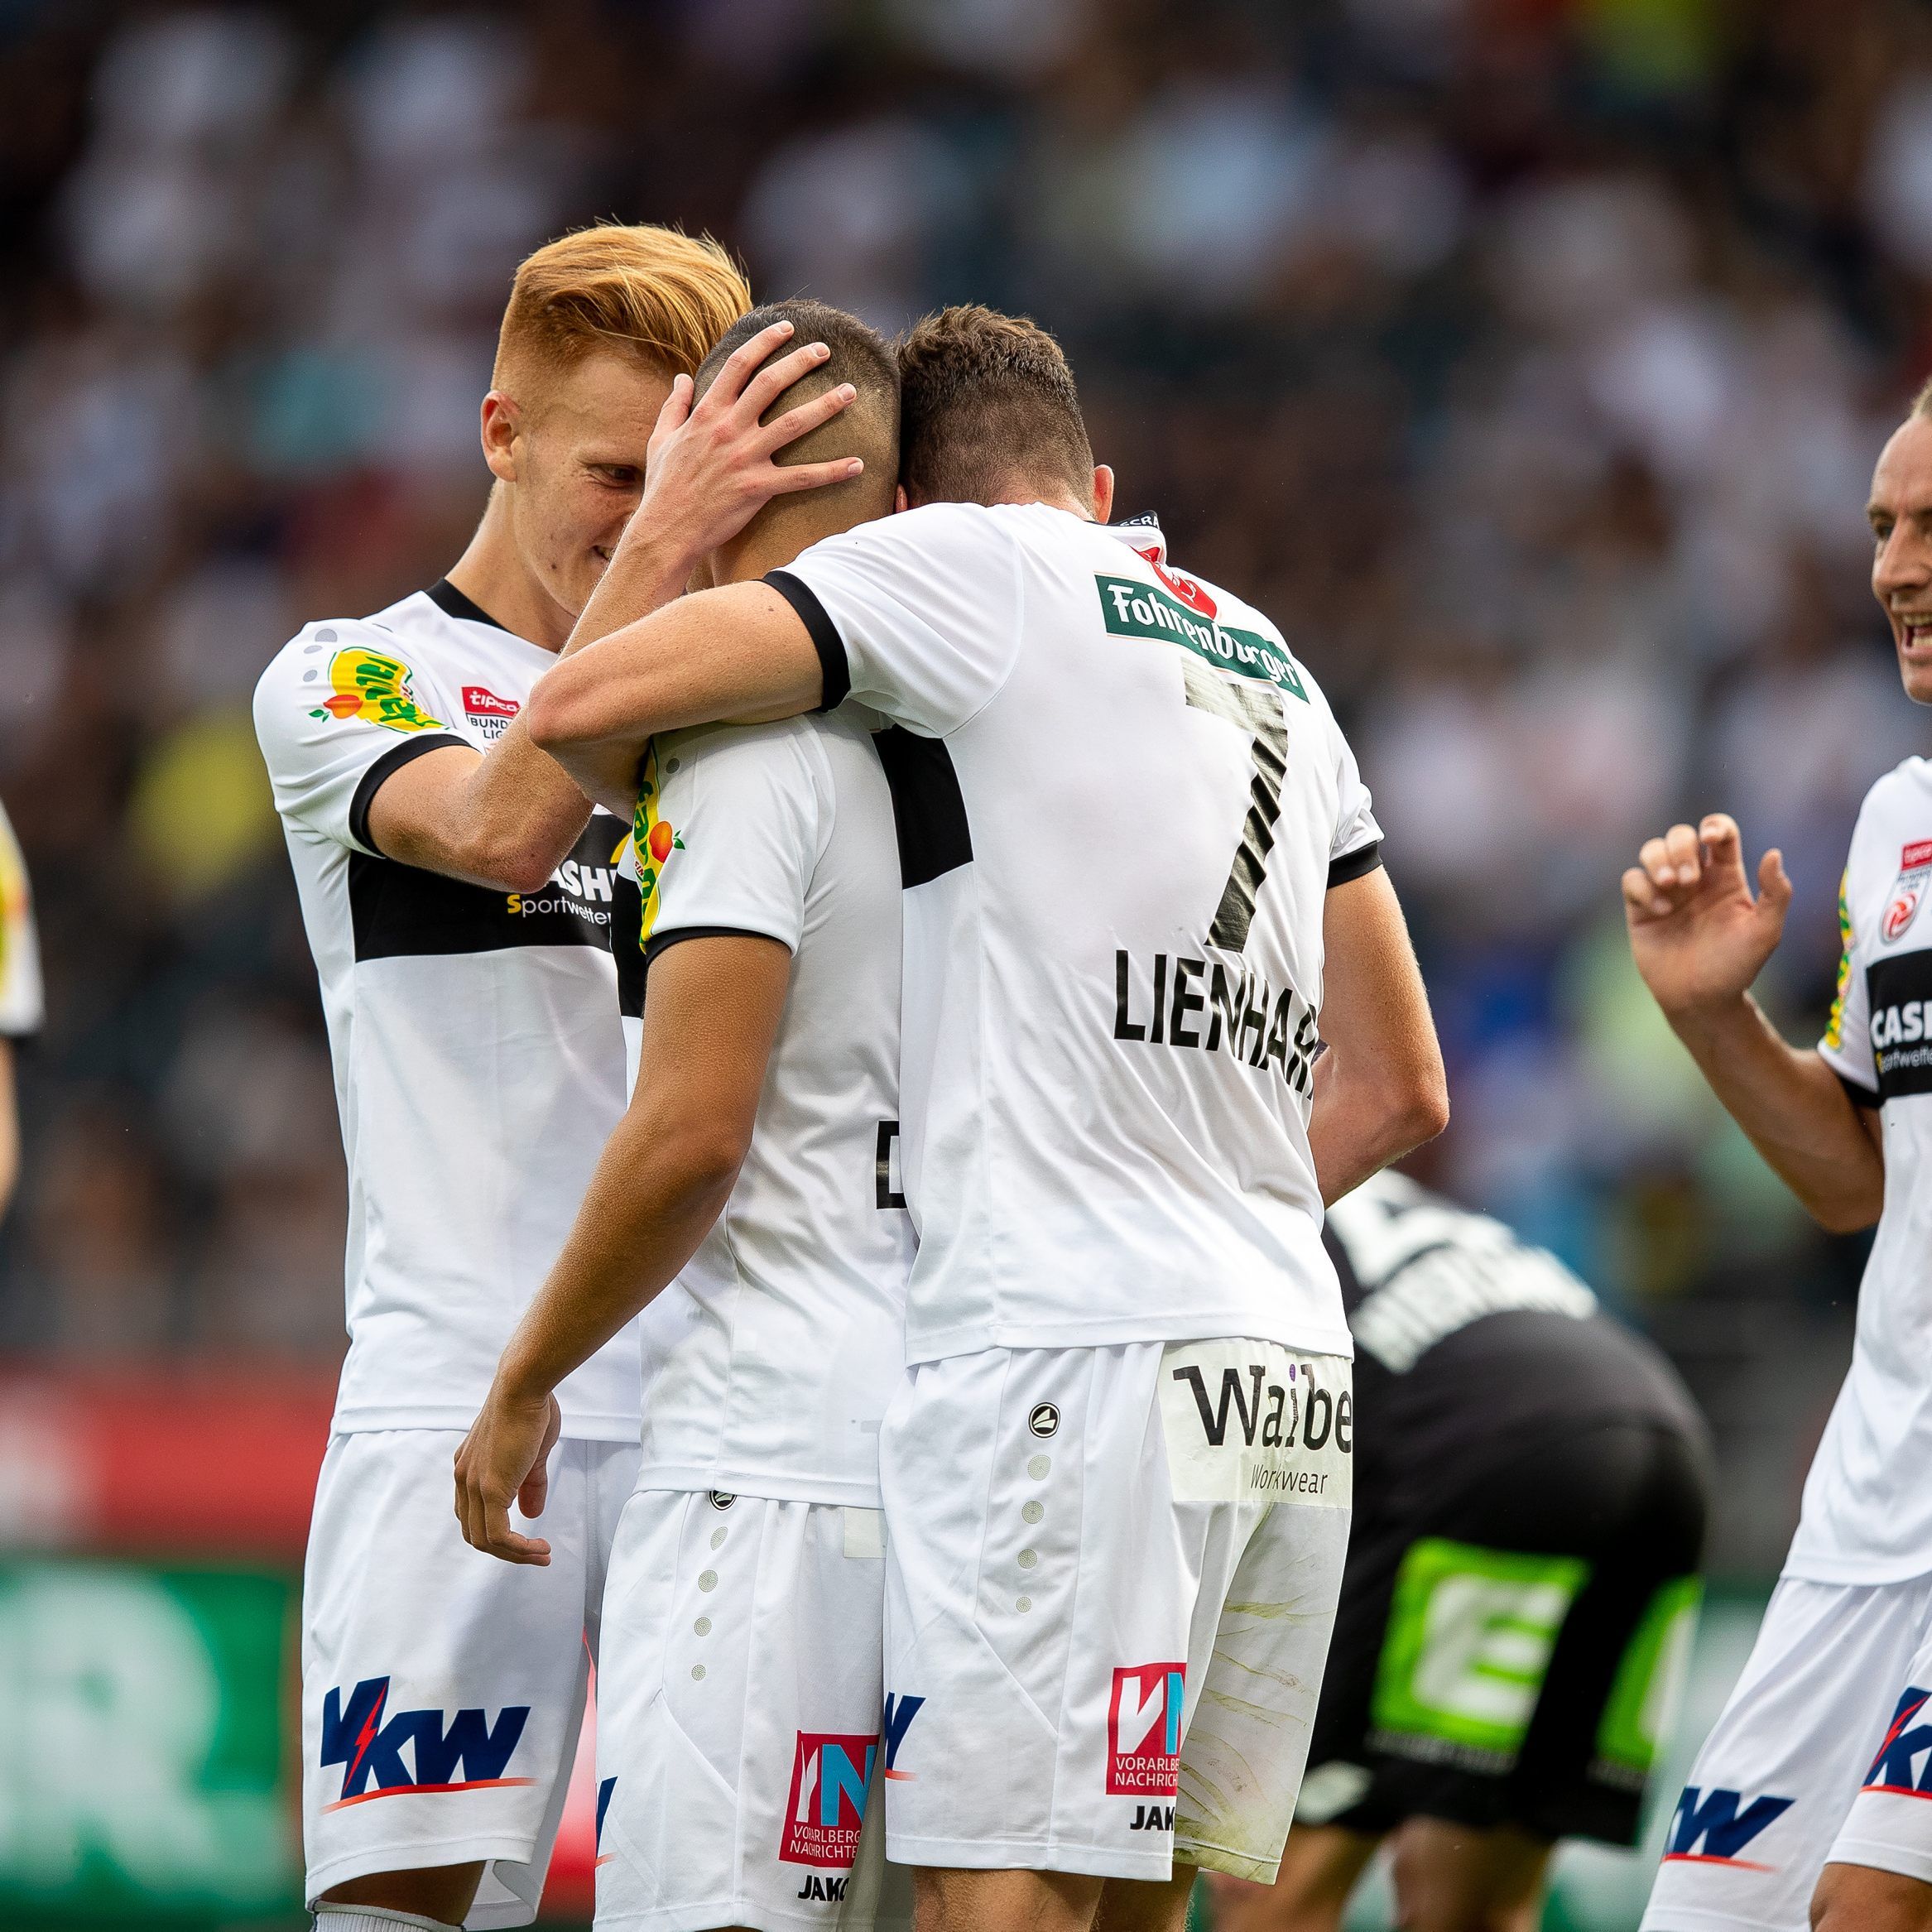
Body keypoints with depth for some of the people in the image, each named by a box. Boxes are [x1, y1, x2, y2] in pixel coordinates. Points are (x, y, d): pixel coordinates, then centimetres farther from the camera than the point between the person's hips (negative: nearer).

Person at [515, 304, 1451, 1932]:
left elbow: (578, 711, -8)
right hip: (1293, 1364, 8)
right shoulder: (1276, 671, 23)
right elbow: (1399, 1089, 25)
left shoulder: (968, 567, 1)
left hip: (1073, 1357, -8)